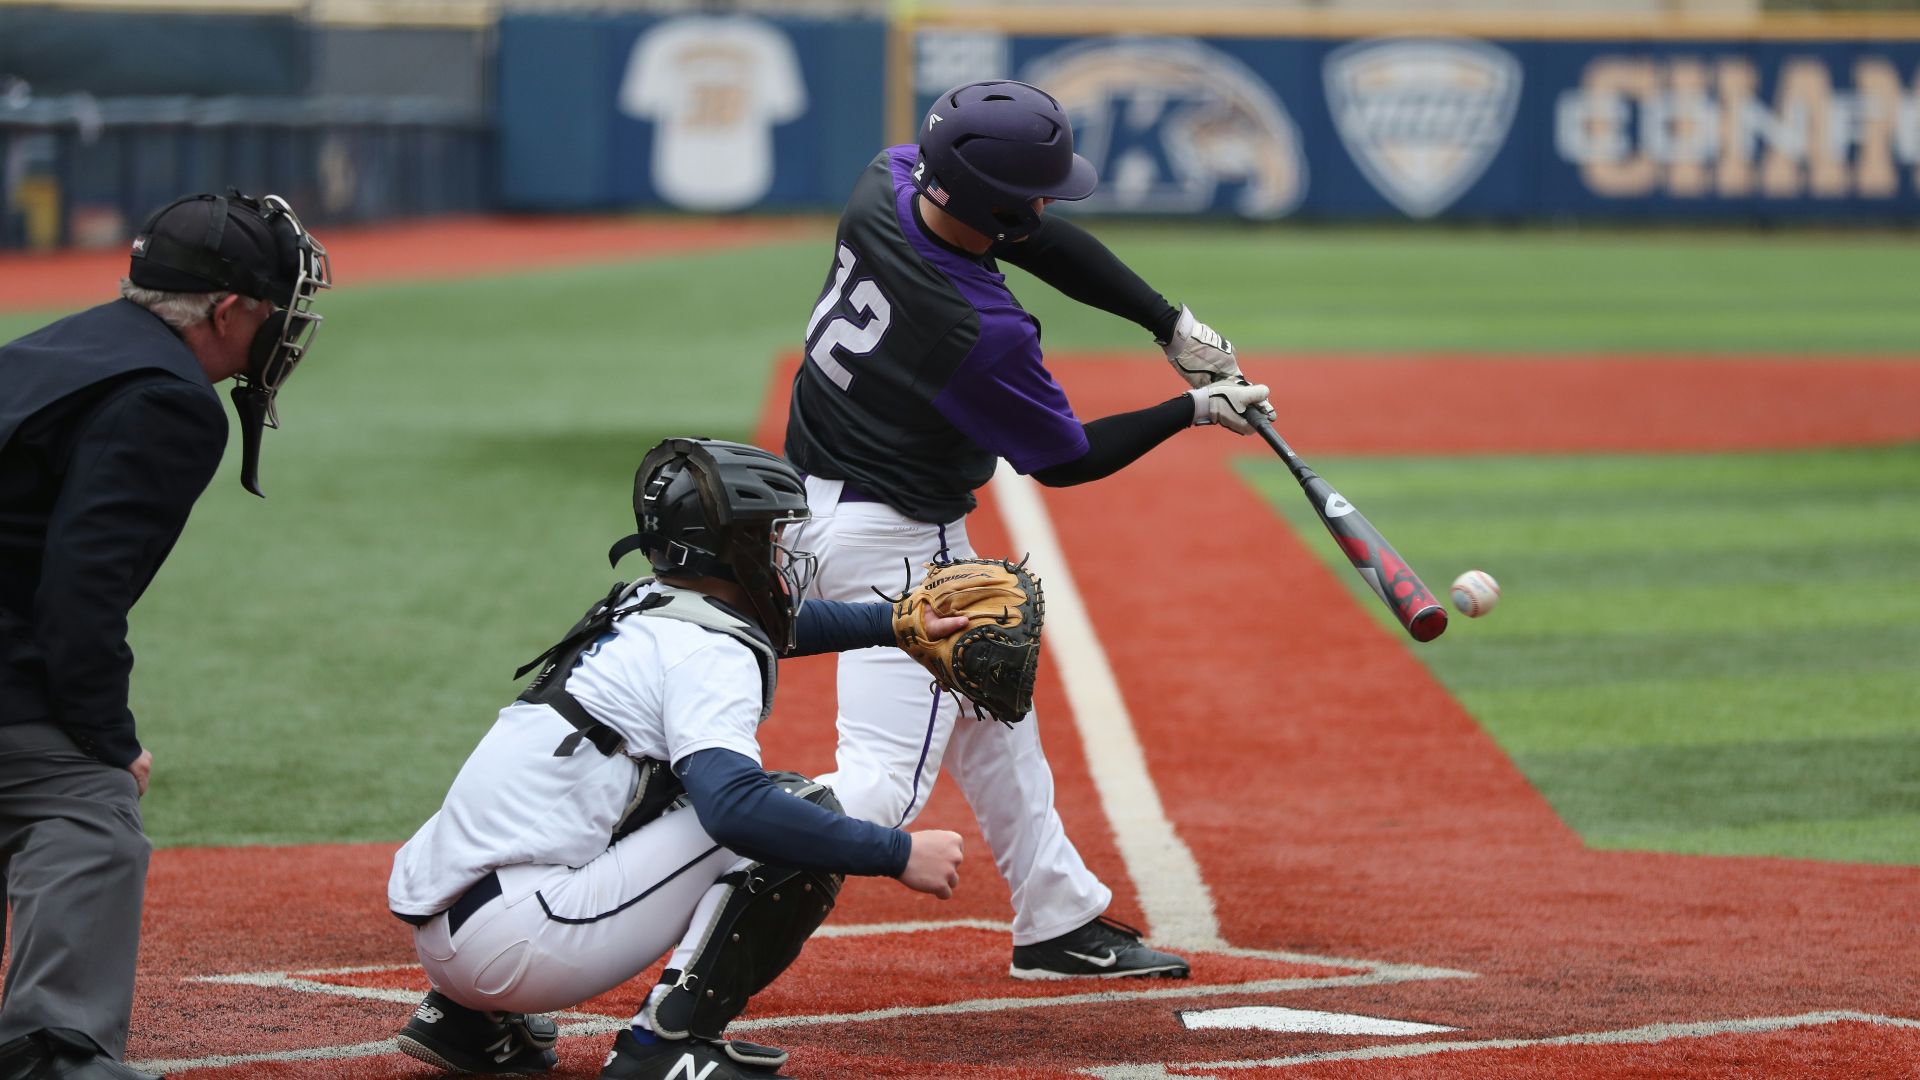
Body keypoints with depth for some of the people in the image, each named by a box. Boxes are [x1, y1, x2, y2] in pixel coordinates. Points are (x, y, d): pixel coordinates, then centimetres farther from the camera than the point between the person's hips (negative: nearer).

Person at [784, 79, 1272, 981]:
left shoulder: (886, 184, -12)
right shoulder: (981, 333, -30)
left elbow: (1046, 243, 3)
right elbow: (1064, 459, -11)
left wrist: (1172, 325, -1)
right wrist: (1195, 410, 0)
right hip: (890, 540, -10)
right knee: (882, 785, -12)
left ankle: (1060, 920, 36)